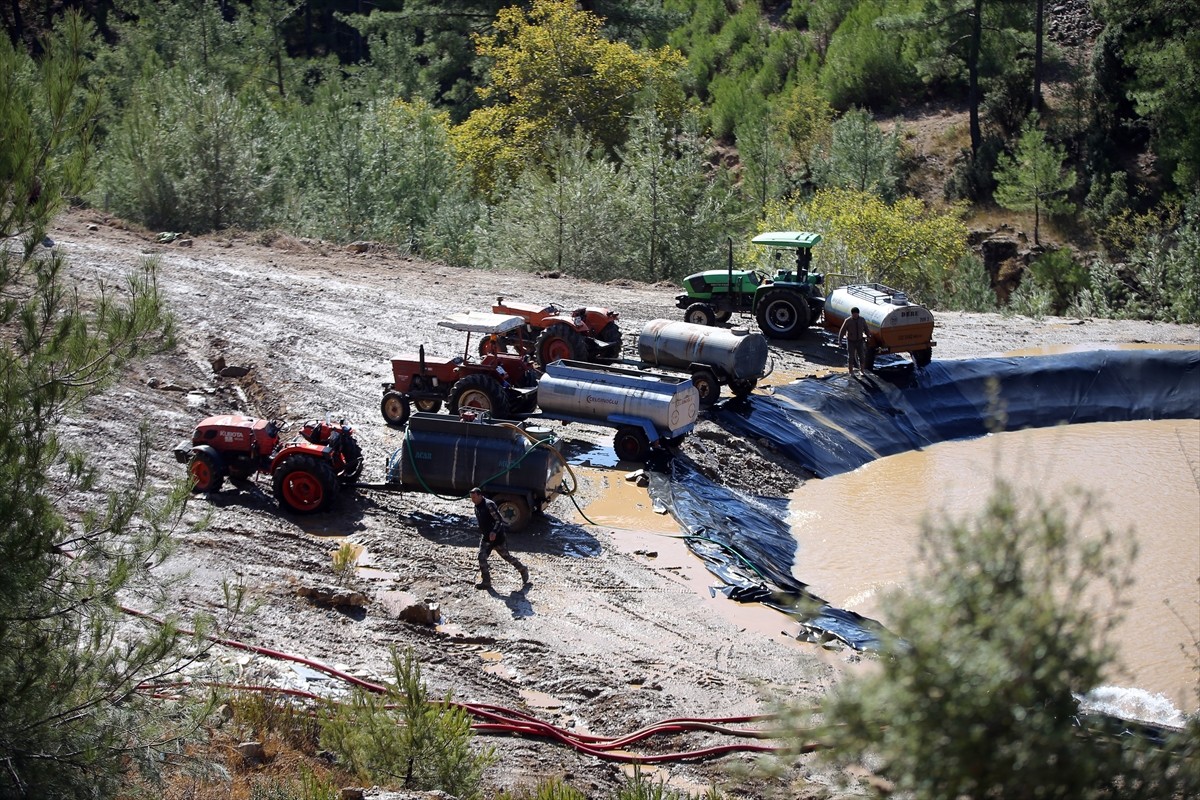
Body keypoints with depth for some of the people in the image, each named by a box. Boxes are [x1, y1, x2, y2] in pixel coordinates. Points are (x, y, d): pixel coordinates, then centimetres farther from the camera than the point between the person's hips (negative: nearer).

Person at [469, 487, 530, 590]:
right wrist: (482, 534, 22)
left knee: (506, 556, 5)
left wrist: (494, 532, -37)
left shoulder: (489, 505, -20)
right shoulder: (477, 507, 7)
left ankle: (523, 570, 27)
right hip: (486, 537, 7)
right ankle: (486, 581, -2)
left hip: (497, 536, -7)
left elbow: (499, 520, -24)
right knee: (482, 557, -8)